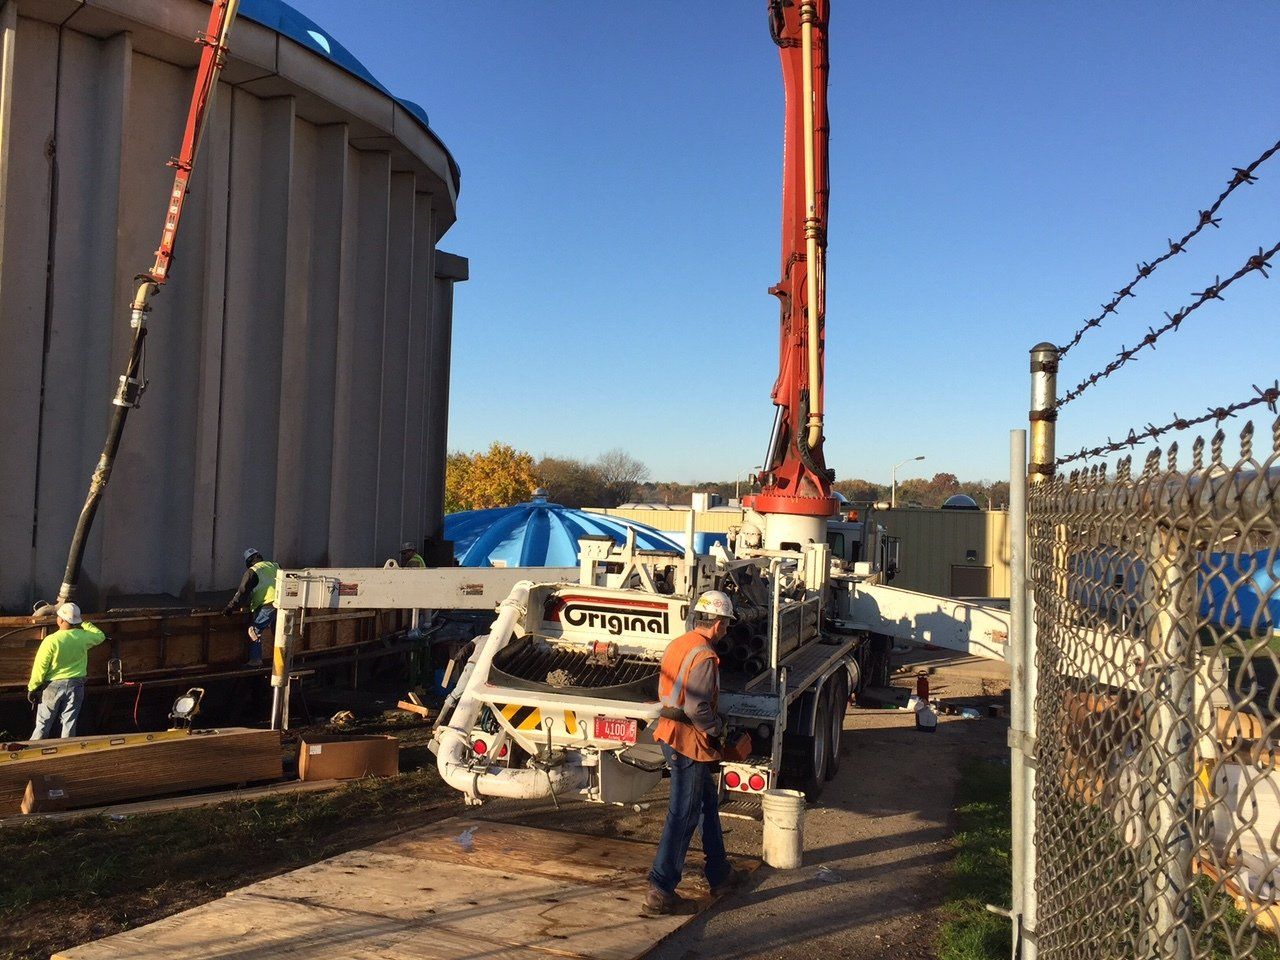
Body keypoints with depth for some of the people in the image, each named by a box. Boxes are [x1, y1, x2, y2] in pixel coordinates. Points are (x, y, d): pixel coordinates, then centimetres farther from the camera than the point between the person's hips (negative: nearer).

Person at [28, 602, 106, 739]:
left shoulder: (51, 640, -17)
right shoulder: (83, 637, -8)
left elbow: (40, 667, -12)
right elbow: (100, 636, 15)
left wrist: (32, 688, -2)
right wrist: (84, 623, 18)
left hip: (54, 686, -2)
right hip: (76, 686, 2)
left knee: (43, 724, 9)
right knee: (69, 723, 9)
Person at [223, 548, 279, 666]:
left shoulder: (252, 571, -1)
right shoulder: (274, 566, 17)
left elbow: (242, 592, -4)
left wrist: (230, 607, 0)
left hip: (267, 605, -6)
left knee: (254, 631, 5)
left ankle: (255, 659, 4)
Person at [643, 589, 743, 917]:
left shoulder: (676, 644, 8)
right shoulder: (704, 656, -20)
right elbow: (697, 708, -26)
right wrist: (719, 727, -9)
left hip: (670, 734, 10)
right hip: (691, 743, -10)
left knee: (708, 802, 23)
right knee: (682, 817, -2)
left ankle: (719, 874, 36)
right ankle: (659, 893, 2)